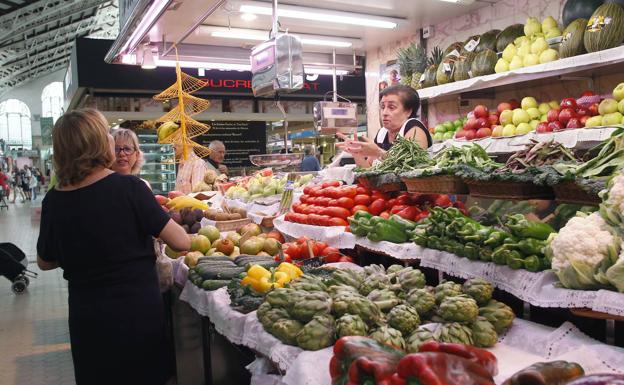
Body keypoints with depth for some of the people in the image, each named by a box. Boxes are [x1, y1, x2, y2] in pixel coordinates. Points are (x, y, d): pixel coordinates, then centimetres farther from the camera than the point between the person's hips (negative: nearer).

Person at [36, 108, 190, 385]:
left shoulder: (54, 200, -6)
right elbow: (180, 243, -16)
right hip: (138, 310, -3)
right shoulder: (129, 188, -18)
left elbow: (45, 262, 8)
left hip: (86, 315, 3)